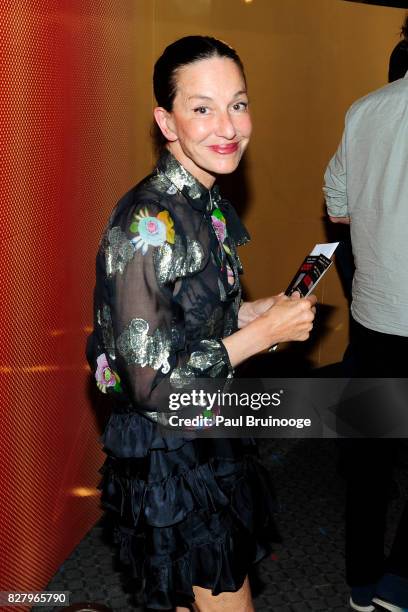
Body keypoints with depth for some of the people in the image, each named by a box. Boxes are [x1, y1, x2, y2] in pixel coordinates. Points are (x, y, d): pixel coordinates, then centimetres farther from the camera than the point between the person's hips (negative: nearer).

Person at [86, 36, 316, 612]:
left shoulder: (209, 206, 3)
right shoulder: (148, 224, -26)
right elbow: (152, 383, -26)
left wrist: (260, 309, -1)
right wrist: (264, 332, -21)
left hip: (211, 439, 9)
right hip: (169, 459, -8)